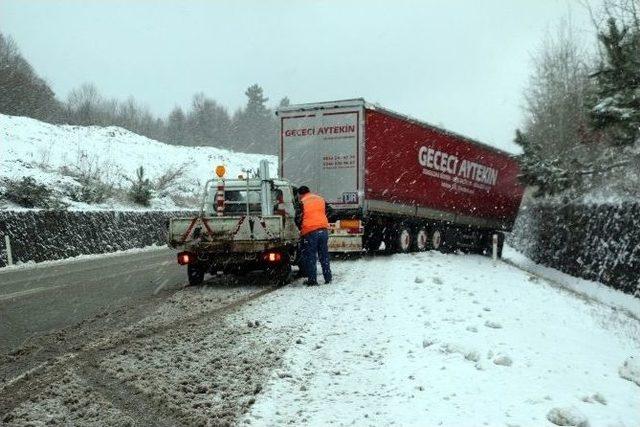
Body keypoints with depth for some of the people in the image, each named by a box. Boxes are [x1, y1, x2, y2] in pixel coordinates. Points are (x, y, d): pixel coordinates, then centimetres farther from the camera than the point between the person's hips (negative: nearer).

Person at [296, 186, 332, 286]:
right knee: (324, 255, 12)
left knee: (310, 257, 3)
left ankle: (312, 280, 3)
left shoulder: (302, 203, -1)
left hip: (310, 232, -4)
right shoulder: (321, 199, 13)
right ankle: (328, 278, 13)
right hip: (323, 229, 5)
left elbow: (299, 218, 1)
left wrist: (301, 230, 17)